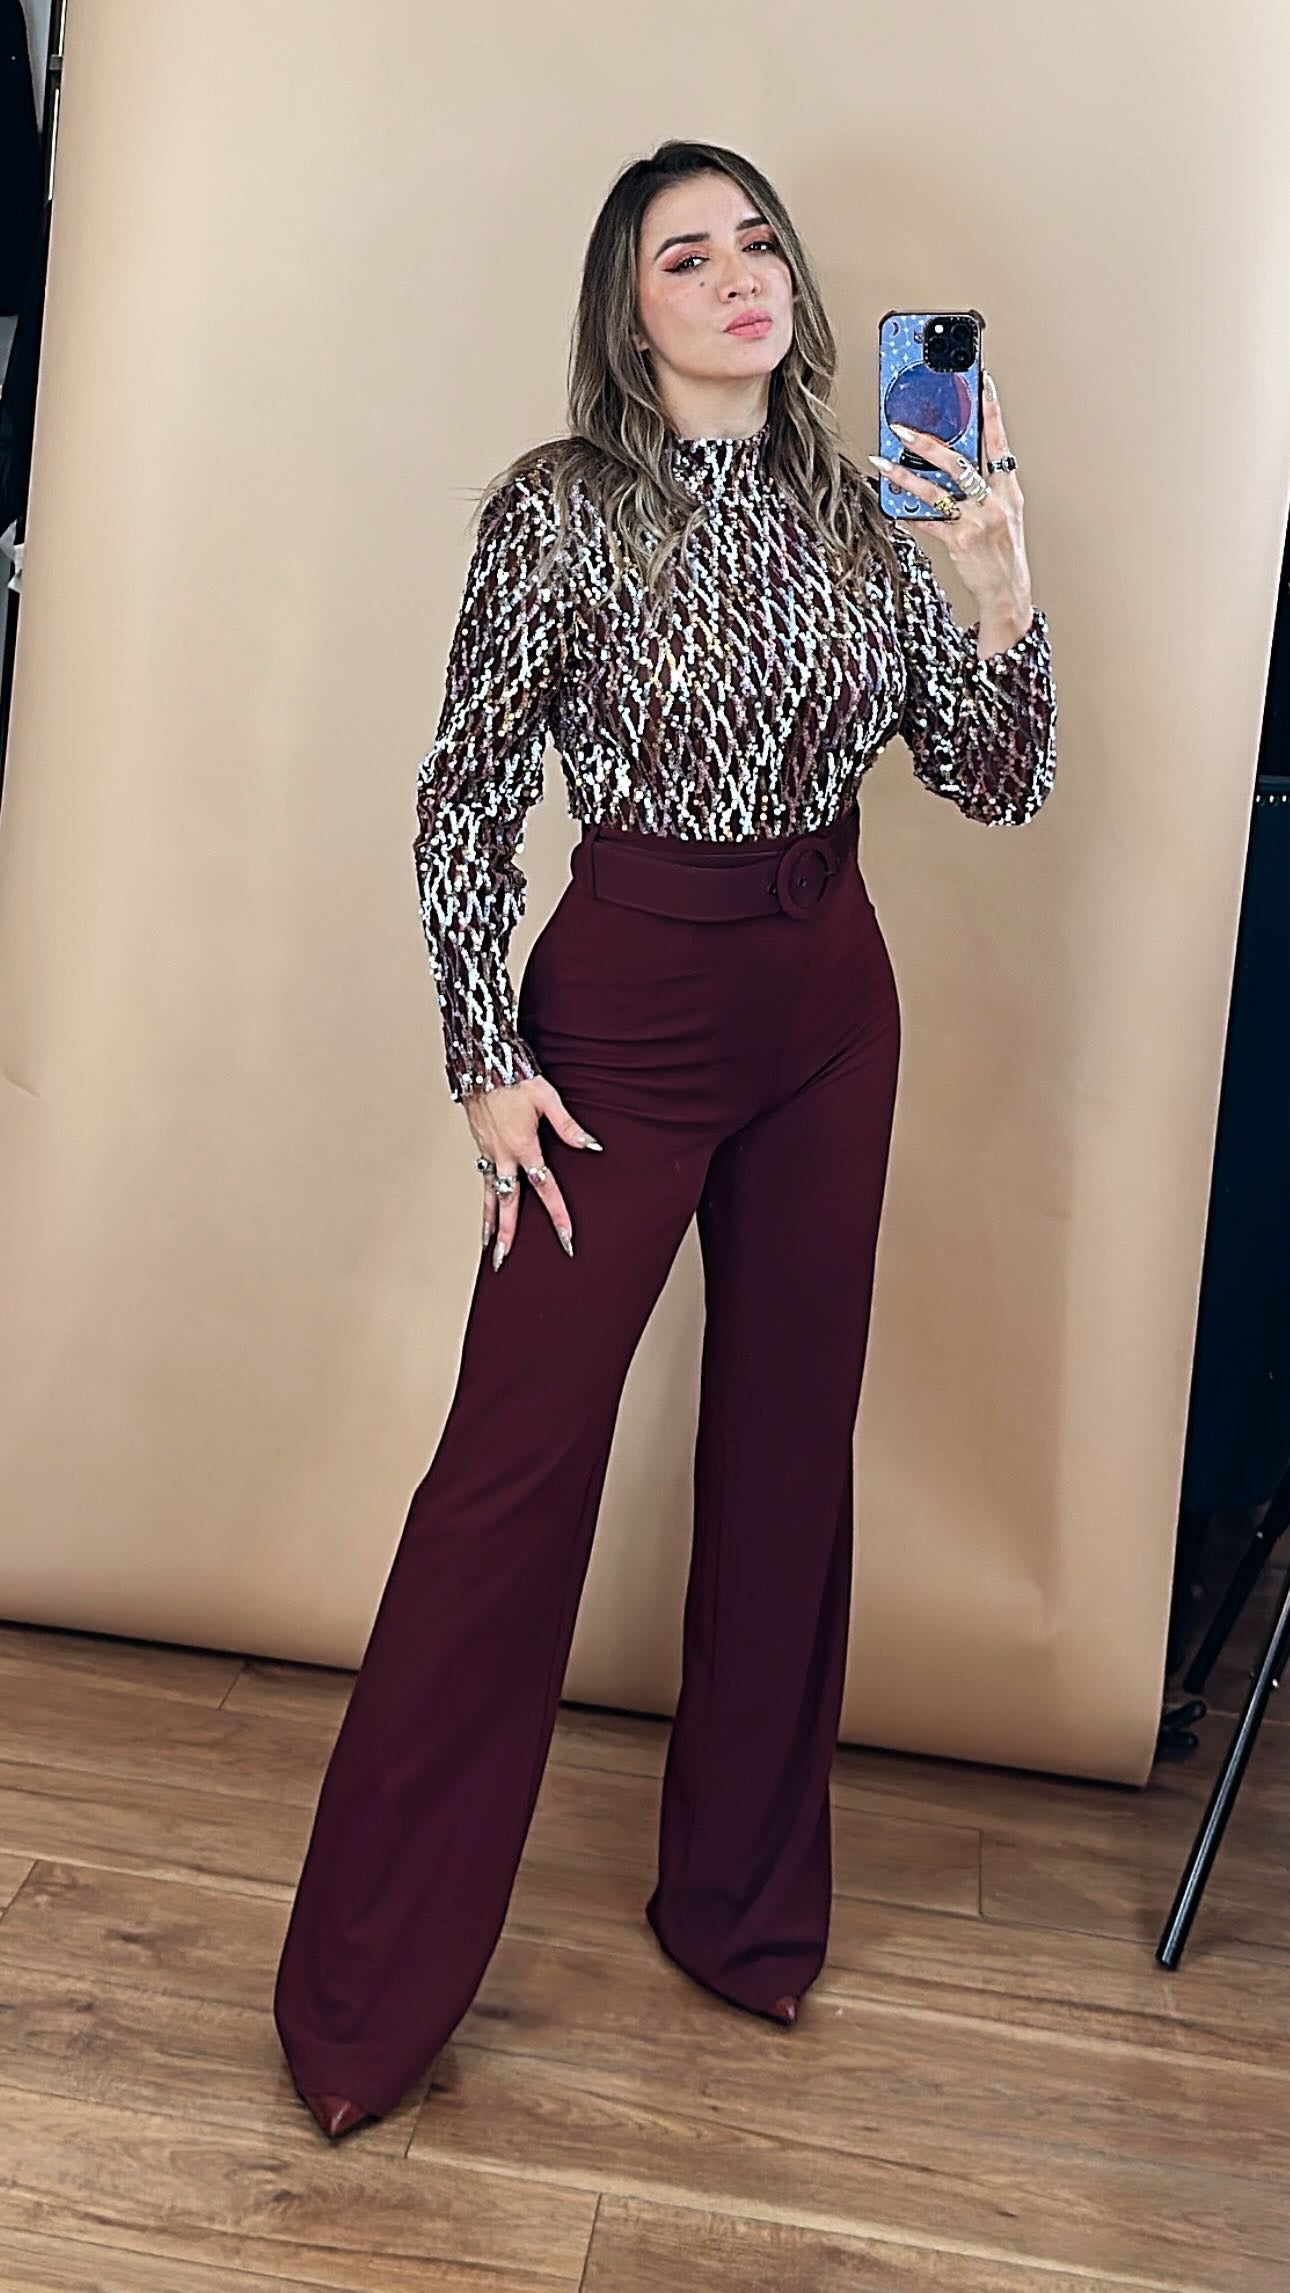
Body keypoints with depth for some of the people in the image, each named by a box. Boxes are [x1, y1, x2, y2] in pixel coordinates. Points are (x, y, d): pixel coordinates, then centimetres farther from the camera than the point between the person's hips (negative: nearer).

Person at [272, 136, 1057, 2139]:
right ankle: (365, 1989, 11)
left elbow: (998, 783, 5)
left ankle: (744, 1898, 31)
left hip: (830, 1010, 5)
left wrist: (1004, 596, -11)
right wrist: (486, 1059, -9)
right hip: (624, 1001, -5)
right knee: (516, 1458, -5)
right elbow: (466, 796, -4)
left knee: (789, 1446, 11)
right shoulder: (560, 508, -6)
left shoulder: (860, 516, 7)